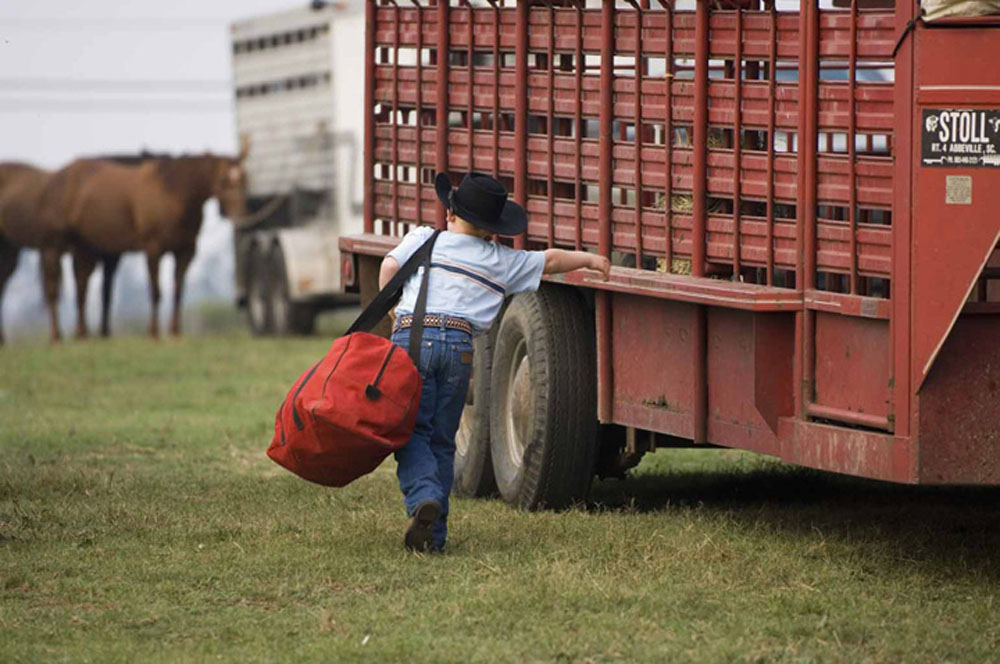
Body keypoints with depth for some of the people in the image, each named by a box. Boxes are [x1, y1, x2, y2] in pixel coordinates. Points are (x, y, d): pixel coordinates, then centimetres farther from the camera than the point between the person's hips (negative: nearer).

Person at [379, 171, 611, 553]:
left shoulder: (423, 239, 13)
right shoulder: (501, 261, 18)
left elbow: (389, 268, 0)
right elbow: (551, 261, 29)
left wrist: (394, 309, 13)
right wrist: (589, 259, 44)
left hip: (412, 337, -2)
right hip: (458, 344, 2)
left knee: (412, 432, -1)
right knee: (442, 440, 10)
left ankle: (423, 500, -28)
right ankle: (435, 535, 6)